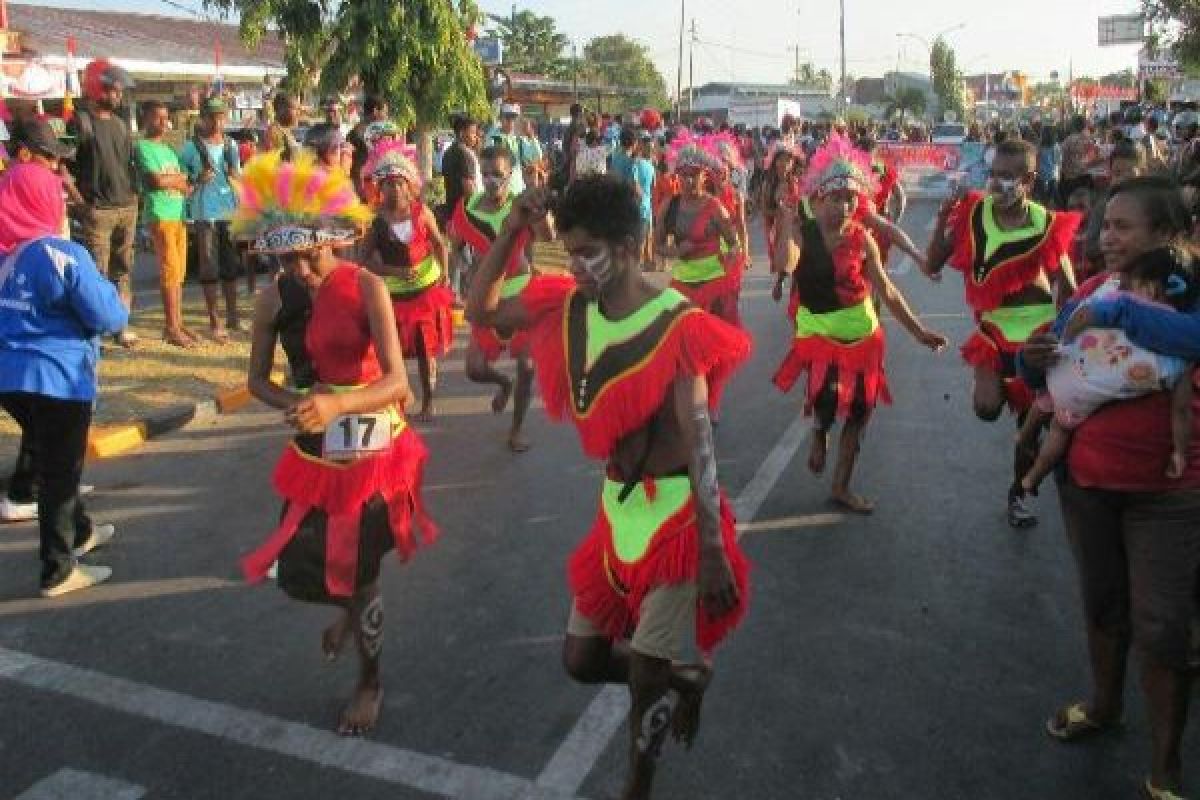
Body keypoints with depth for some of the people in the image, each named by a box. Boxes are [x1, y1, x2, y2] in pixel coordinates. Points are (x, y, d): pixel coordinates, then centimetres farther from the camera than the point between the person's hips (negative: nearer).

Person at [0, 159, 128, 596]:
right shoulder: (64, 255, -17)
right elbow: (108, 318, -14)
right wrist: (114, 300, 5)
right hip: (57, 378, -7)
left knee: (48, 460, 24)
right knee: (59, 472, 5)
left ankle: (79, 531, 42)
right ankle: (58, 571, 14)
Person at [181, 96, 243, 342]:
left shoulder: (231, 145, 11)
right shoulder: (192, 146, -3)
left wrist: (236, 176, 1)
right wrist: (198, 179, -17)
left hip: (230, 210, 5)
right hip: (205, 213, -4)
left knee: (232, 264, 10)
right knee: (209, 266, -1)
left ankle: (232, 317, 22)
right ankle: (215, 322, 6)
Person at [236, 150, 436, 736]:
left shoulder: (366, 288, -18)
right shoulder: (275, 302, -7)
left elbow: (396, 381, -22)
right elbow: (258, 380, 3)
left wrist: (336, 405, -39)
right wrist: (295, 404, -18)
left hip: (372, 447, -4)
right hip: (315, 450, 4)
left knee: (358, 572, 4)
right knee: (296, 573, 9)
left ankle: (370, 682, 30)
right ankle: (350, 608, 47)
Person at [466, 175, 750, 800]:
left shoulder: (676, 325, -19)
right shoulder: (571, 309, -1)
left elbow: (698, 440, -22)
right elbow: (482, 310, 6)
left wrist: (713, 551, -23)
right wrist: (512, 232, -8)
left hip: (677, 517, -7)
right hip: (617, 511, 7)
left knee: (648, 677, 2)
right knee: (582, 658, 16)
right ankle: (680, 678, 42)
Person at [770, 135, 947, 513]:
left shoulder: (861, 238, -4)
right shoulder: (801, 230, -10)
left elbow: (887, 291, 0)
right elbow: (784, 265, -32)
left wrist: (918, 331, -1)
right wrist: (787, 218, -22)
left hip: (862, 335, 3)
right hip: (817, 335, -3)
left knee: (859, 411, 10)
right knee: (828, 398, -25)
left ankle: (841, 487, 29)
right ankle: (819, 432, 15)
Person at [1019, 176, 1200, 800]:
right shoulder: (1094, 288, 1)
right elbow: (1047, 374, 7)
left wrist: (1115, 312, -34)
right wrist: (1032, 358, -15)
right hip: (1086, 476, 5)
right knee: (1101, 603, 21)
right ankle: (1103, 706, 44)